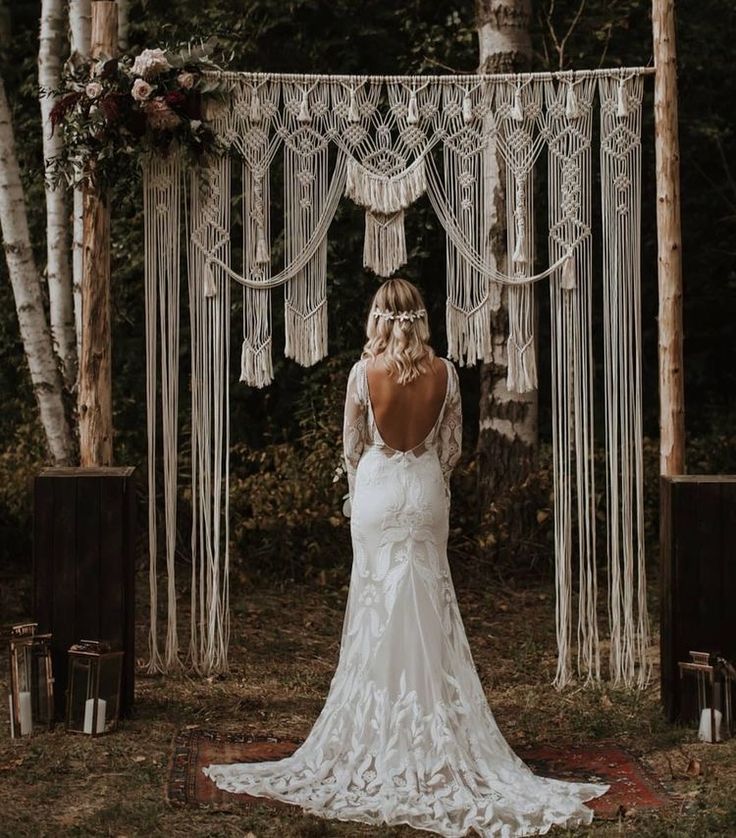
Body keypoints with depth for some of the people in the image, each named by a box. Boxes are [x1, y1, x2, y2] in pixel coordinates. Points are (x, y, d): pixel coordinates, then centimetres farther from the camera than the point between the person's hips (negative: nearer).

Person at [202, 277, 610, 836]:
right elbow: (453, 445, 2)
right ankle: (435, 728, 12)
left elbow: (352, 445, -1)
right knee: (429, 610, 8)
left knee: (379, 607, 6)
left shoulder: (365, 371, -9)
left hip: (378, 491, -1)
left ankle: (382, 733, 12)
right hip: (427, 491, 2)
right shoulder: (444, 372, -4)